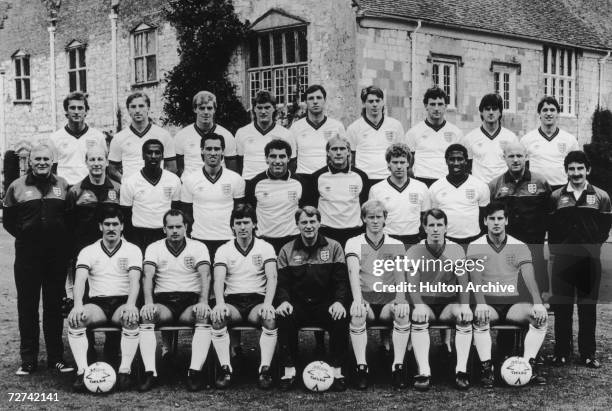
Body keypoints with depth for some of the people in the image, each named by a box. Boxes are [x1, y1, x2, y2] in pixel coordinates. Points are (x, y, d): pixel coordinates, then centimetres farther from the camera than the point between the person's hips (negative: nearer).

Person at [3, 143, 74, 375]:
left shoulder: (63, 185, 7)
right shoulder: (17, 187, 5)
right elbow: (8, 219, 9)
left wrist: (63, 236, -1)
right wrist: (23, 235, 0)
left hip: (57, 253, 1)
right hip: (27, 254, 0)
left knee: (54, 305, 6)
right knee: (27, 306, 2)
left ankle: (56, 357, 14)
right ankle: (28, 359, 10)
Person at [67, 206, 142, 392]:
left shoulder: (132, 250, 7)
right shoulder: (88, 251, 10)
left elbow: (134, 280, -8)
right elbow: (80, 279, -7)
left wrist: (130, 305, -28)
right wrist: (78, 305, -27)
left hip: (123, 301, -1)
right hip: (97, 302, 2)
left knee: (131, 318, -36)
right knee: (75, 318, -30)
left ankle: (125, 370, -29)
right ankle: (82, 370, -28)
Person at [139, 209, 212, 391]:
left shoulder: (198, 247, 8)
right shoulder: (154, 248, 10)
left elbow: (205, 276, -7)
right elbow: (148, 276, -5)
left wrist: (203, 302, -25)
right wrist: (149, 303, -23)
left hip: (191, 300, -1)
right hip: (163, 300, 1)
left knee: (204, 316, -34)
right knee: (146, 315, -31)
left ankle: (195, 371, -34)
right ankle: (150, 372, -33)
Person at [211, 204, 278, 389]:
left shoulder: (265, 248, 7)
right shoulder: (224, 250, 9)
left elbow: (272, 278, -6)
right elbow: (219, 279, -6)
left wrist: (267, 303, -24)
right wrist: (220, 303, -27)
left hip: (257, 300, -1)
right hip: (232, 301, 1)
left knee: (270, 318, -34)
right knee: (217, 316, -32)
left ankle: (265, 369, -28)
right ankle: (225, 369, -26)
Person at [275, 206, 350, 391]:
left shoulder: (333, 247, 8)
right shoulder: (287, 251, 10)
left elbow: (341, 280, 1)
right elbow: (282, 283, 4)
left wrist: (339, 301, -19)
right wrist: (284, 301, -18)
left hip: (326, 304, 0)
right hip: (298, 305, 1)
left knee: (341, 318, -32)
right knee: (283, 317, -31)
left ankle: (337, 371, -17)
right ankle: (289, 371, -21)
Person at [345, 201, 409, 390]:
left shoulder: (396, 245, 9)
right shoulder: (353, 243, 5)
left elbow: (400, 274, -7)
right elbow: (353, 271, -12)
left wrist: (401, 301, -26)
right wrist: (357, 300, -31)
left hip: (388, 301, 1)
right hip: (365, 299, -1)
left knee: (403, 312, -32)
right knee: (357, 314, -34)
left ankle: (398, 366, -26)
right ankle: (361, 367, -28)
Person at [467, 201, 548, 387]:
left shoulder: (519, 247, 7)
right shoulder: (475, 247, 2)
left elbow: (529, 278, -5)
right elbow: (475, 278, -12)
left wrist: (538, 303, -24)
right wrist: (480, 303, -31)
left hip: (513, 302, 2)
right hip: (488, 302, -2)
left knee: (541, 316, -26)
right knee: (479, 317, -36)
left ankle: (529, 365, -19)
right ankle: (486, 367, -26)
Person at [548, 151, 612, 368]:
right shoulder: (556, 196, 6)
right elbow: (549, 227, 6)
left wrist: (593, 245, -1)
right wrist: (556, 248, -2)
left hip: (590, 260, 0)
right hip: (562, 259, 0)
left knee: (588, 308, 5)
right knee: (561, 308, 3)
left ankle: (588, 354, 13)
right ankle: (561, 353, 11)